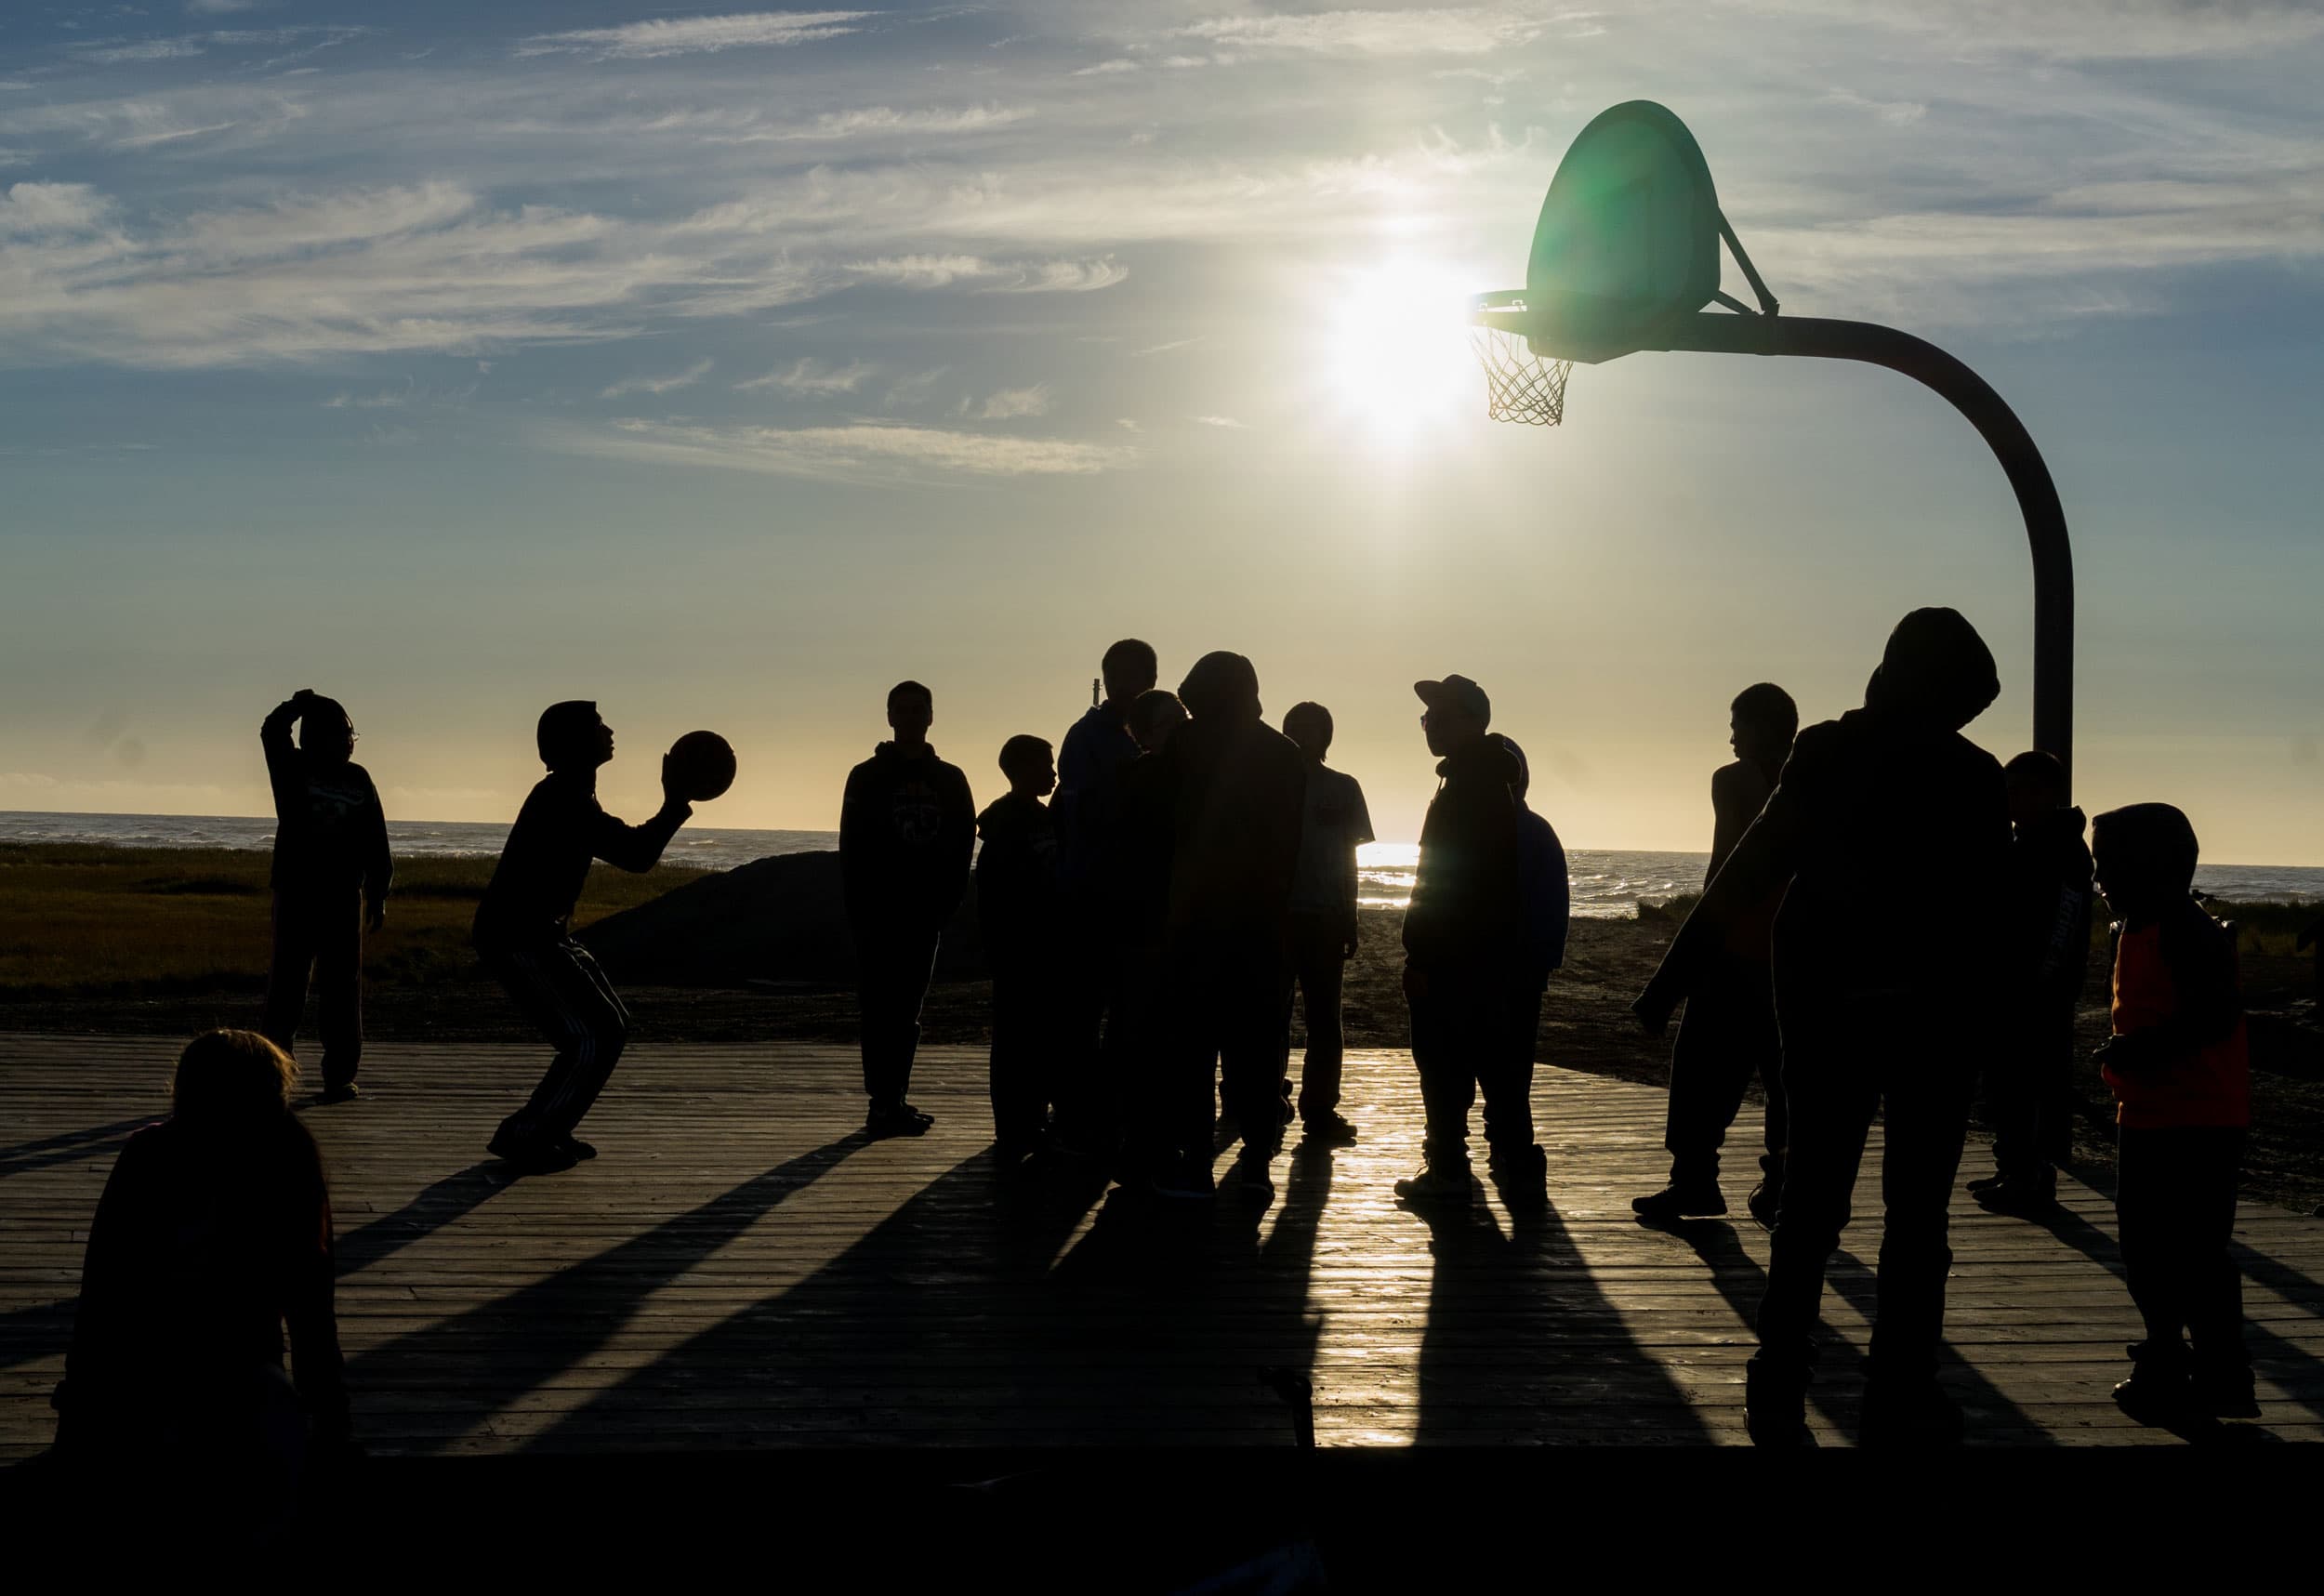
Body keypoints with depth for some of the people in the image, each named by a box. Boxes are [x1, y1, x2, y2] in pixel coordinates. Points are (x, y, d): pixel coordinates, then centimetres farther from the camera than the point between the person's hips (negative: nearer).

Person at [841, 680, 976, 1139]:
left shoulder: (949, 780, 10)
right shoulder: (867, 778, 3)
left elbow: (963, 846, 7)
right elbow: (852, 851, 0)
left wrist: (945, 903, -4)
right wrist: (860, 909, -8)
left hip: (925, 913, 3)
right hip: (879, 913, -3)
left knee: (907, 1010, 6)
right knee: (884, 1008, -6)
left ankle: (892, 1102, 11)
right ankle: (885, 1104, -8)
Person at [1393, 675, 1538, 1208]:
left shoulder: (1464, 787, -15)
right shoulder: (1495, 780, 16)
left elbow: (1440, 882, -21)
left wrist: (1419, 957, -21)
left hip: (1452, 958, -10)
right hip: (1496, 954, 10)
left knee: (1443, 1064, -4)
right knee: (1496, 1058, 13)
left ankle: (1448, 1168, -2)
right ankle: (1516, 1160, 17)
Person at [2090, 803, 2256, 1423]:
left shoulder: (2187, 931, -17)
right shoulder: (2135, 930, 13)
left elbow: (2214, 1017, -26)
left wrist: (2136, 1052, -24)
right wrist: (2124, 1053, 10)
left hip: (2199, 1123, -10)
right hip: (2146, 1117, 10)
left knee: (2197, 1252, -6)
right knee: (2146, 1249, 16)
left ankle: (2223, 1380, 3)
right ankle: (2165, 1359, 28)